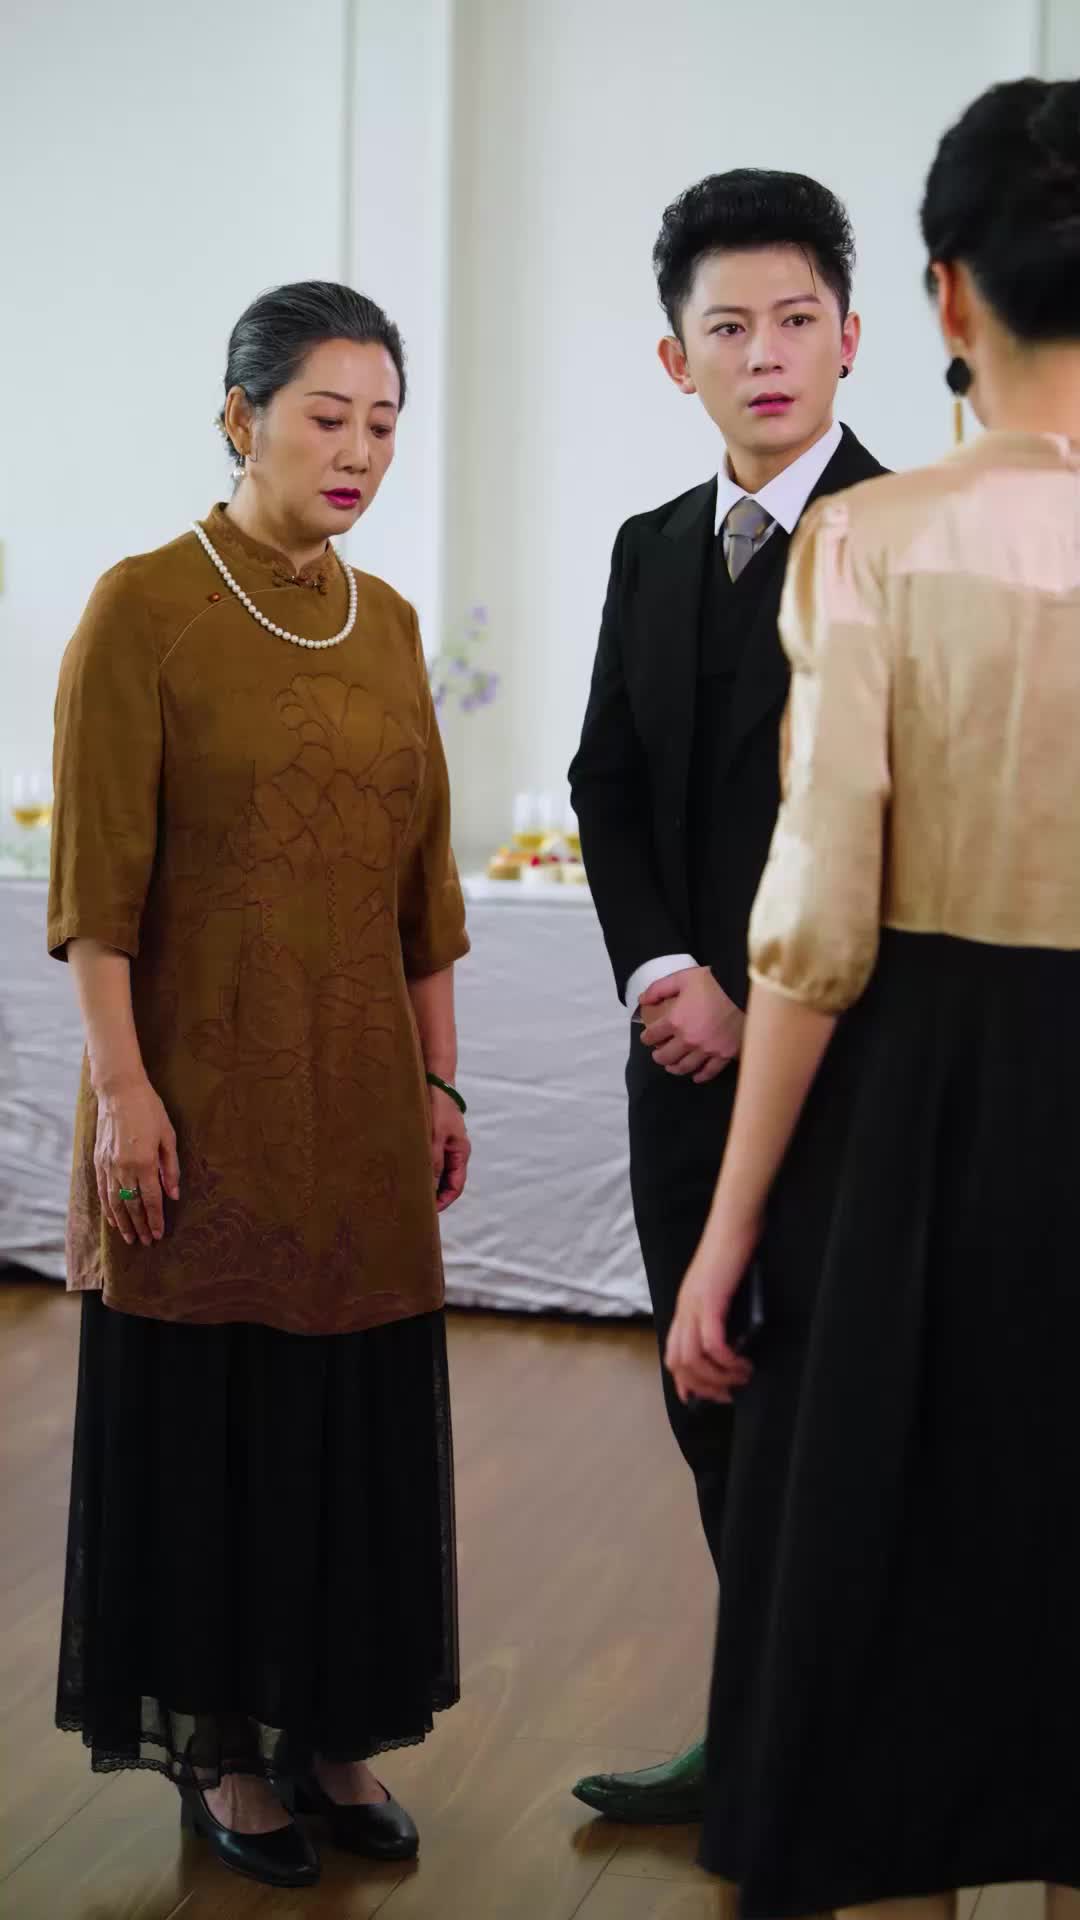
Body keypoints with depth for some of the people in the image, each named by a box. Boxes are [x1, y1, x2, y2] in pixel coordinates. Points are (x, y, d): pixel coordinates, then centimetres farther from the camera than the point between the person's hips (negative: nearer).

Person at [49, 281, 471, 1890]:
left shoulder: (388, 621, 9)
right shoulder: (145, 606, -8)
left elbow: (425, 875, 12)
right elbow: (96, 878, -11)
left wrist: (438, 1081, 10)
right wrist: (120, 1088, -16)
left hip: (361, 1093, 6)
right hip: (207, 1090, -5)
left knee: (359, 1410, 10)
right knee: (204, 1412, 4)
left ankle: (333, 1732, 24)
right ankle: (218, 1748, 19)